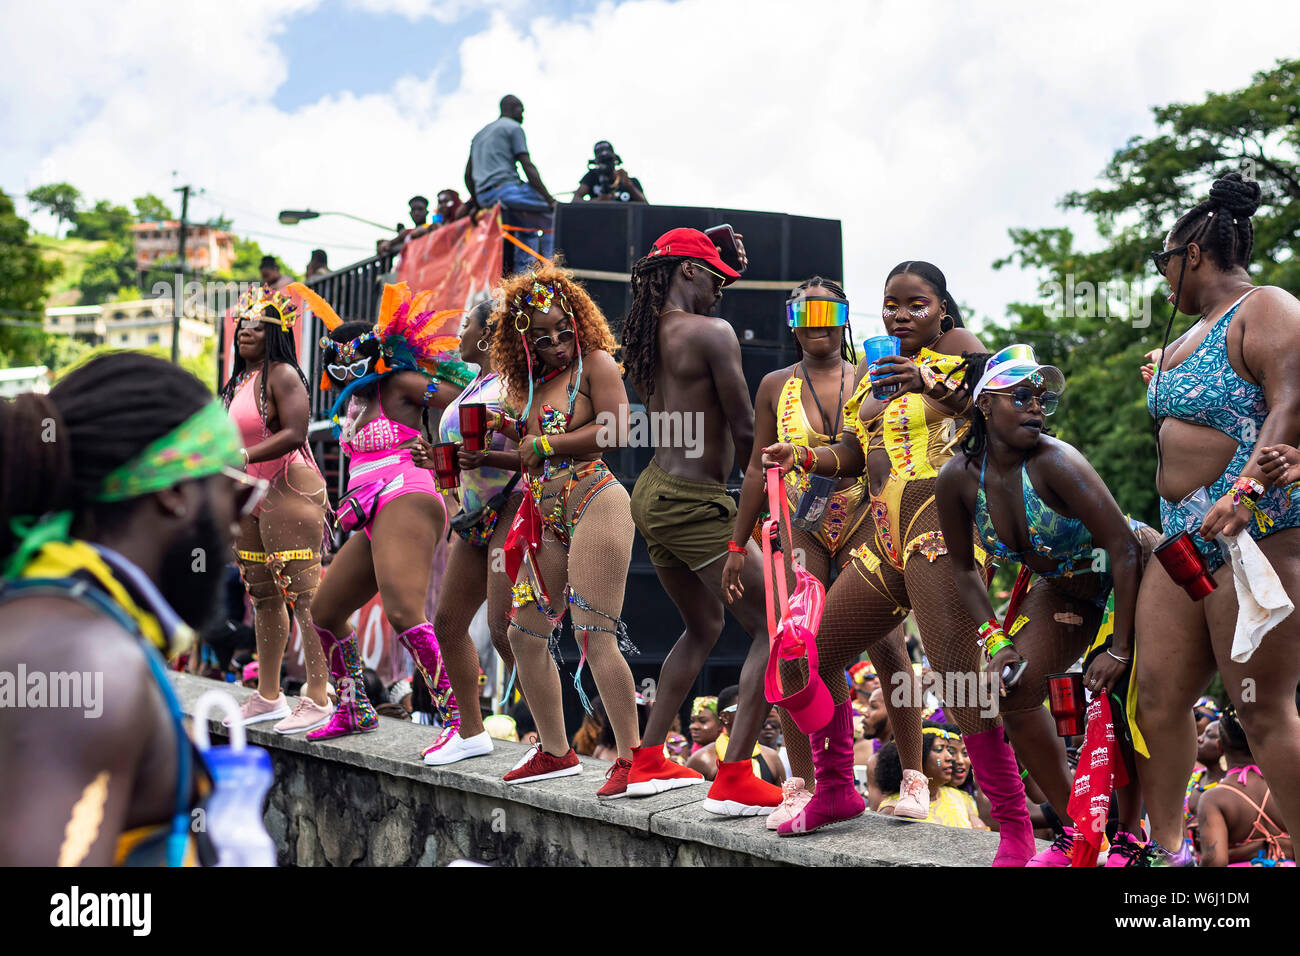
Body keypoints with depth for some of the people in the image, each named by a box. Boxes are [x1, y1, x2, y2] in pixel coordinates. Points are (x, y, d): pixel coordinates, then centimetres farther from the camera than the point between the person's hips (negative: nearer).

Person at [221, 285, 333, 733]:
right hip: (251, 495, 10)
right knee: (263, 595, 13)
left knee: (303, 594, -11)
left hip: (288, 490, -10)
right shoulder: (240, 381, 18)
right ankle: (268, 697, 22)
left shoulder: (282, 374, -9)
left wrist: (241, 458, -21)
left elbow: (294, 434, -20)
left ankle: (318, 698, -10)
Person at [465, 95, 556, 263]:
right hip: (505, 189, -9)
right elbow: (528, 167, -8)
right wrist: (549, 199, -10)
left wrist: (477, 203, 33)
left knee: (528, 226, 23)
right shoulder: (514, 127, 2)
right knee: (553, 213, -4)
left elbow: (468, 174, 26)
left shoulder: (480, 134, 27)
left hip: (483, 196, 9)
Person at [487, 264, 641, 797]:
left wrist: (545, 444, -9)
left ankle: (632, 757, -9)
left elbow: (614, 429, -15)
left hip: (595, 503, -9)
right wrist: (510, 431, 4)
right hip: (547, 515, 9)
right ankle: (555, 752, 22)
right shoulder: (531, 383, 18)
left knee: (593, 633, -15)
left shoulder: (596, 363, -3)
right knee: (525, 634, 9)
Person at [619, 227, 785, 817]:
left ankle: (646, 763, 26)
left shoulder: (644, 333, 9)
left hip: (651, 494, 9)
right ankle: (733, 781, -9)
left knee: (703, 628, 24)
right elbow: (744, 431, -14)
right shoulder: (711, 332, -14)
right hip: (693, 504, -9)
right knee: (772, 628, -2)